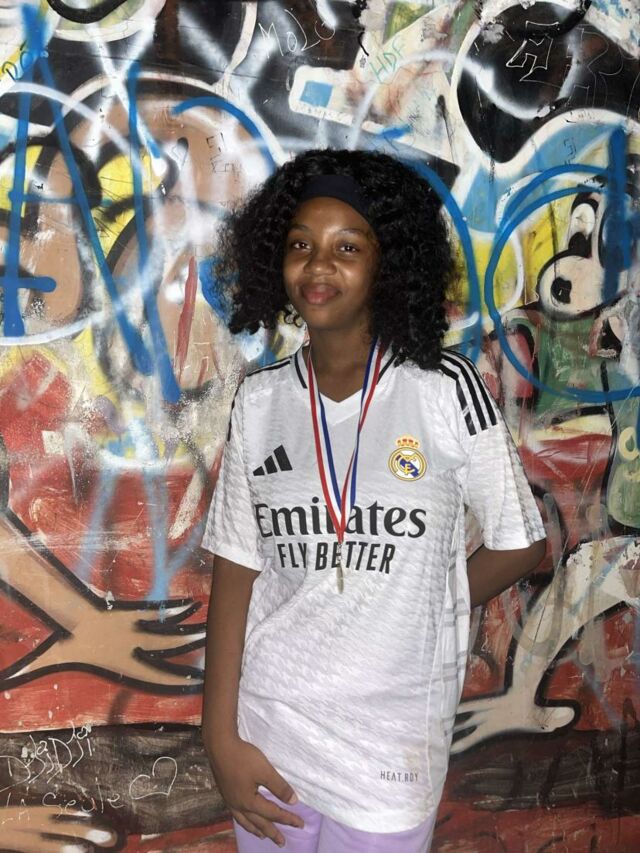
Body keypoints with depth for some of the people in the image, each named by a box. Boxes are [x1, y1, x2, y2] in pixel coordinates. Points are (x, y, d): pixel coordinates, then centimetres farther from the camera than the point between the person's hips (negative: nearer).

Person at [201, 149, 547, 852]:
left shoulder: (444, 388, -10)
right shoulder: (260, 401, -2)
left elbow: (519, 545, -3)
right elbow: (236, 567, -1)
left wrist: (408, 614, 1)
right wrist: (221, 736, -4)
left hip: (392, 743, -2)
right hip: (265, 726, 3)